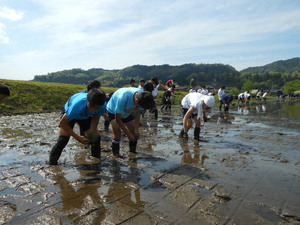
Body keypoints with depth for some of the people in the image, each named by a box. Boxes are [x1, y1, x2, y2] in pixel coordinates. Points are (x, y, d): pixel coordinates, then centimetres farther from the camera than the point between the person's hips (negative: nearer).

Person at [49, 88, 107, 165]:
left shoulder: (103, 105, -34)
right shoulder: (77, 105, -45)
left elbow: (95, 118, -12)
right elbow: (62, 123, -31)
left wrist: (92, 132, -28)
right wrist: (78, 137, -34)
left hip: (86, 116, 3)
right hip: (69, 112, -3)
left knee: (96, 138, -7)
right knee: (63, 139, -18)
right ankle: (51, 164, 1)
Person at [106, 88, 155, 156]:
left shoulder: (141, 98, -28)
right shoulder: (123, 98, -44)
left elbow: (137, 114, -12)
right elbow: (117, 119, -33)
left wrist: (136, 129, -23)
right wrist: (128, 134, -30)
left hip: (128, 113, 5)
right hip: (113, 112, -5)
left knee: (135, 134, 0)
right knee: (117, 135, -19)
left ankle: (133, 153, 17)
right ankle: (116, 155, -2)